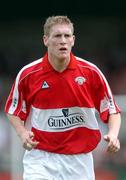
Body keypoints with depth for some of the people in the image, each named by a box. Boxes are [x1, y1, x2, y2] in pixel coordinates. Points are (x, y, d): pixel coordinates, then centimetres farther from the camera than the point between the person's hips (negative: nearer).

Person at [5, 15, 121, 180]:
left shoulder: (91, 72, -4)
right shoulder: (27, 74, -4)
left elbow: (112, 110, 3)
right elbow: (14, 112, 9)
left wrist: (113, 135, -16)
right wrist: (23, 134, -10)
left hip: (79, 161, 1)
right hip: (40, 158, -1)